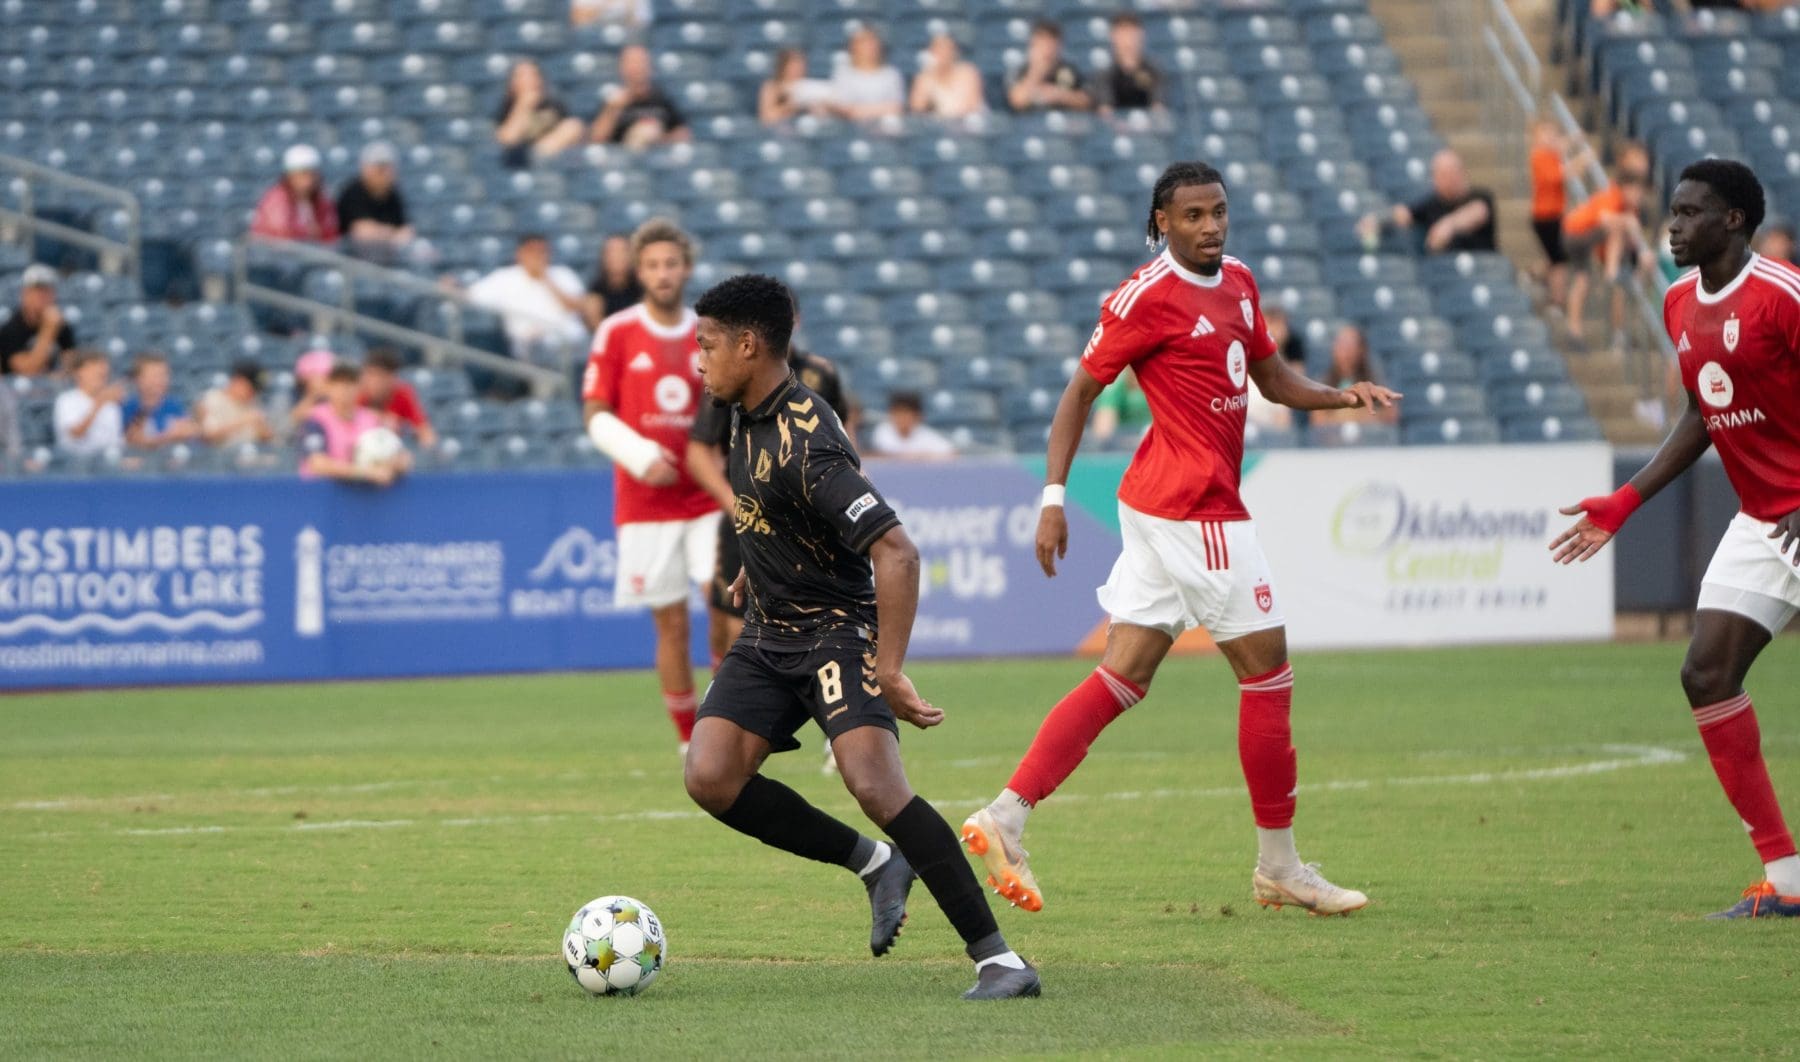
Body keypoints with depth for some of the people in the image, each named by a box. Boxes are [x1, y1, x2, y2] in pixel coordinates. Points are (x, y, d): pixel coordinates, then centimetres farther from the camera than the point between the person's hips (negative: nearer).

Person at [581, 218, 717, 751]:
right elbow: (596, 416, -1)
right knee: (671, 623, -1)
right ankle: (690, 744, 9)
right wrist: (639, 454, -17)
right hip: (645, 503, -2)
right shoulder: (616, 333, 1)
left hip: (707, 499, 2)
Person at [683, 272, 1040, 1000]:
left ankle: (997, 959, -22)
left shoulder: (805, 445, -26)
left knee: (874, 783, -27)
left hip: (838, 631, -9)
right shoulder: (748, 415, 4)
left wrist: (889, 673, -32)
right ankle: (874, 864, 7)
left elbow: (896, 552, -31)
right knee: (710, 777, -10)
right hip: (768, 634, 9)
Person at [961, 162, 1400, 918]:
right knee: (1267, 666, -1)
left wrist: (1343, 396, 4)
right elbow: (1080, 392, -8)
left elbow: (1275, 380, 22)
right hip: (1192, 508, -9)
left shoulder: (1237, 283, 14)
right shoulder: (1147, 297, -11)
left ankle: (1005, 817, 1)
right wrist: (1054, 496, -13)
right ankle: (1278, 866, 8)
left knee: (1124, 676, 5)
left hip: (1164, 511, 9)